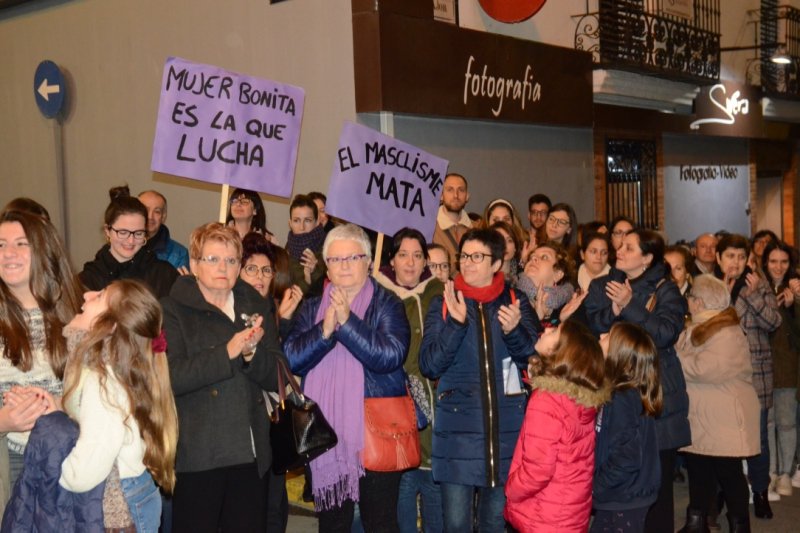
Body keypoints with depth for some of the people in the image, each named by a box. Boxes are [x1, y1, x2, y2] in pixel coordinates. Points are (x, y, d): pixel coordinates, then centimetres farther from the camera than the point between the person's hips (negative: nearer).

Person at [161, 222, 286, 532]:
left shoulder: (257, 307, 10)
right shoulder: (172, 310, -3)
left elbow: (277, 378, 5)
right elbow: (171, 377, -15)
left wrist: (252, 352, -13)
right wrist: (228, 352, -22)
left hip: (250, 453, 4)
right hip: (196, 456, -4)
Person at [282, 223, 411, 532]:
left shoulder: (386, 305, 1)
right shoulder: (312, 308, 12)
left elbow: (390, 356, -14)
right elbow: (291, 359, 0)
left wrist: (347, 321, -20)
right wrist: (324, 330, -16)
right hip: (326, 432, 4)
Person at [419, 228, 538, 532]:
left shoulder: (516, 302, 6)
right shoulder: (443, 304, 2)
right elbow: (429, 366, -6)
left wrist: (513, 330, -23)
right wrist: (456, 323, -20)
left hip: (506, 425, 1)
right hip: (457, 426, -1)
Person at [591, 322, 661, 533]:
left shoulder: (622, 399, -23)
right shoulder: (626, 393, 4)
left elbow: (625, 460, -26)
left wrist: (594, 488, -17)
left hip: (625, 502, -9)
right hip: (616, 498, 9)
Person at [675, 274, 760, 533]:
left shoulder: (727, 334, -18)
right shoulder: (695, 329, 12)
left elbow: (705, 369, -29)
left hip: (723, 420, -8)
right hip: (699, 418, 8)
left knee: (728, 473, 2)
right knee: (698, 471, 15)